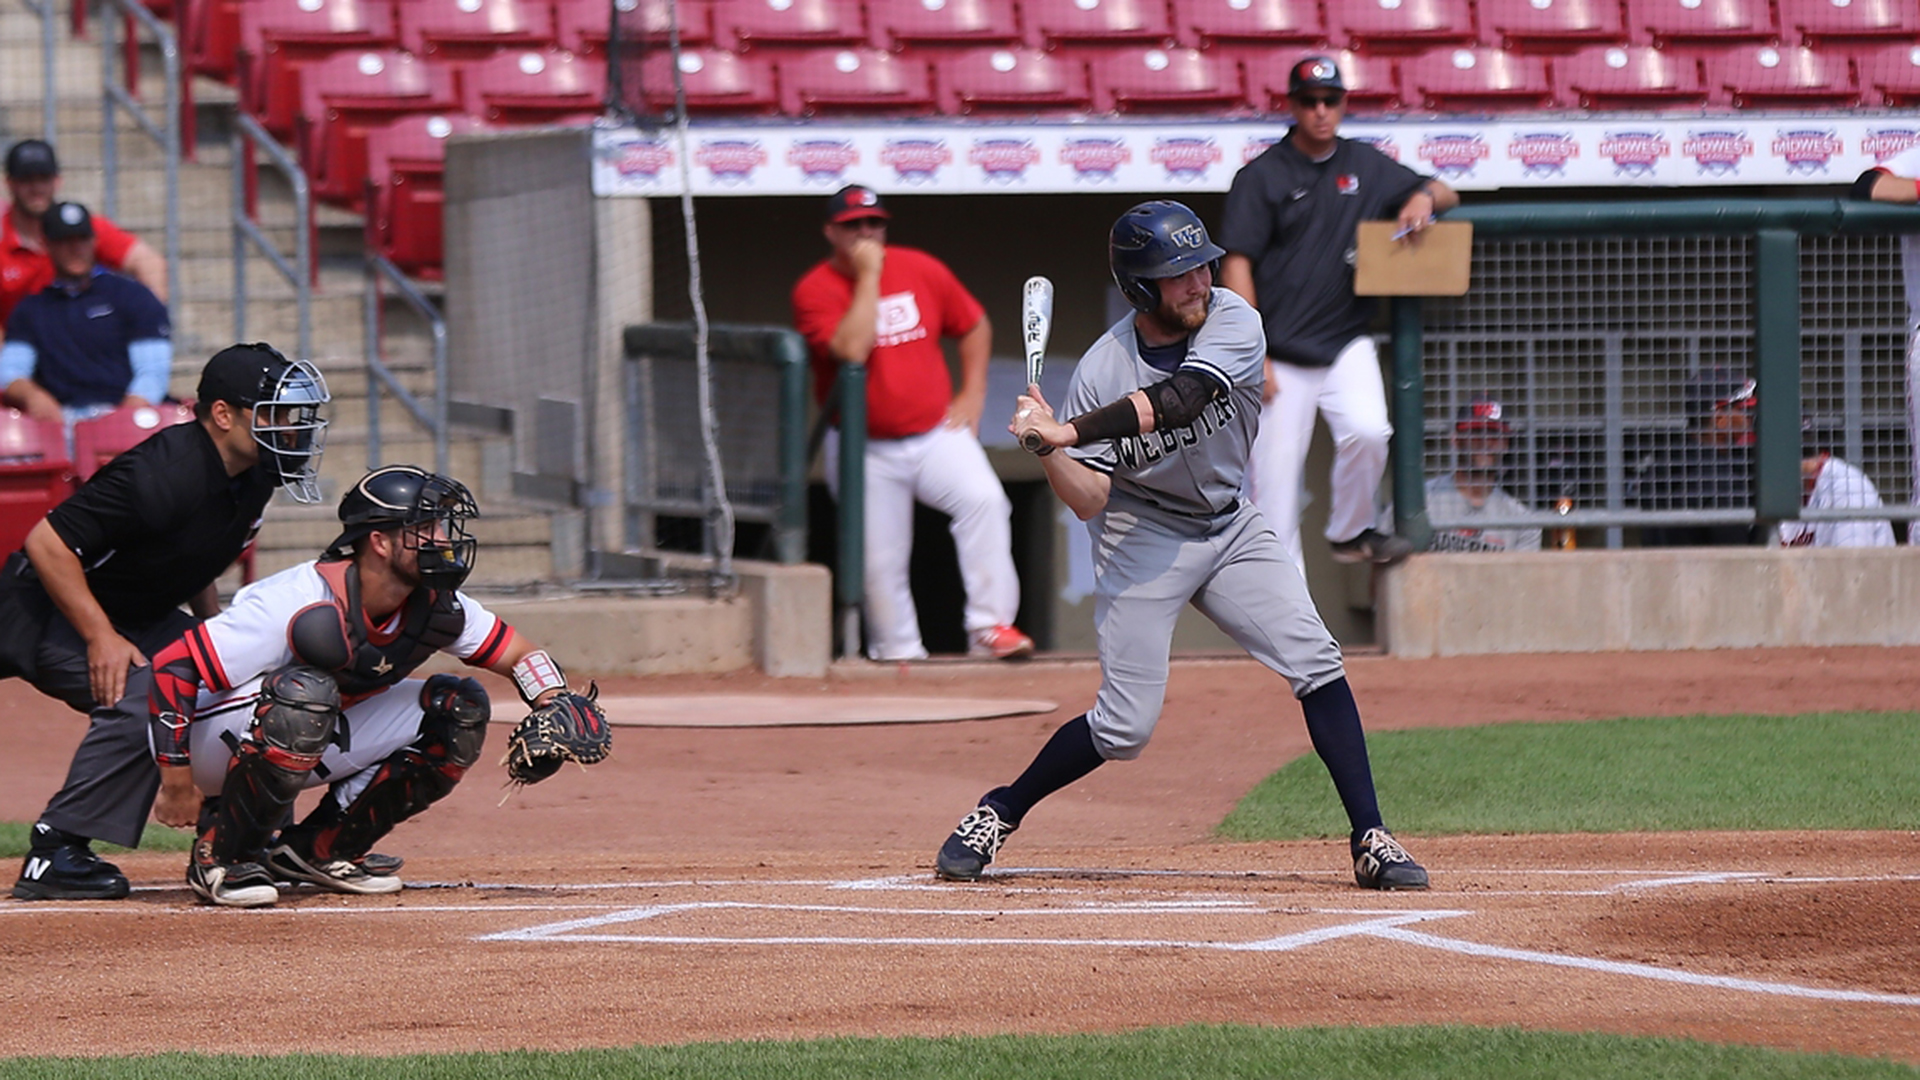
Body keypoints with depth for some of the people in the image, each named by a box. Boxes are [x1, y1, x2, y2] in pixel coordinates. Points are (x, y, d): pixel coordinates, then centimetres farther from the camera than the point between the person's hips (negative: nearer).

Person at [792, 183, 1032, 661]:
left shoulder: (922, 271, 1)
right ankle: (898, 655, 17)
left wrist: (972, 394, 4)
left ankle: (991, 626, -22)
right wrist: (868, 277, -21)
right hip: (865, 450, -1)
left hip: (937, 432, 1)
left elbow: (975, 326, 14)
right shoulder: (815, 291, -9)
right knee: (880, 562, 0)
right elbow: (851, 350, -25)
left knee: (984, 499, -24)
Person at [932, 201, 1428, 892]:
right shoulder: (1101, 370, -16)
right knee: (1126, 725, -7)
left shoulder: (1233, 324, -15)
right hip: (1142, 536, -3)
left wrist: (1070, 431, -39)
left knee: (1314, 659, -13)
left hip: (1229, 526, 3)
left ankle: (1370, 840, -10)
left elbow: (1179, 397, -33)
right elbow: (1090, 501, -16)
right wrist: (1049, 451, -36)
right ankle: (998, 814, 14)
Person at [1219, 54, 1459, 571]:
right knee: (1276, 477, -5)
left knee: (1369, 431, -22)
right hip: (1281, 357, -3)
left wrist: (1424, 197, -6)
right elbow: (1237, 265, -6)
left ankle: (1350, 532, 3)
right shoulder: (1262, 175, -2)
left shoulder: (1366, 166, 11)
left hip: (1346, 344, 3)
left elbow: (1446, 195, 21)